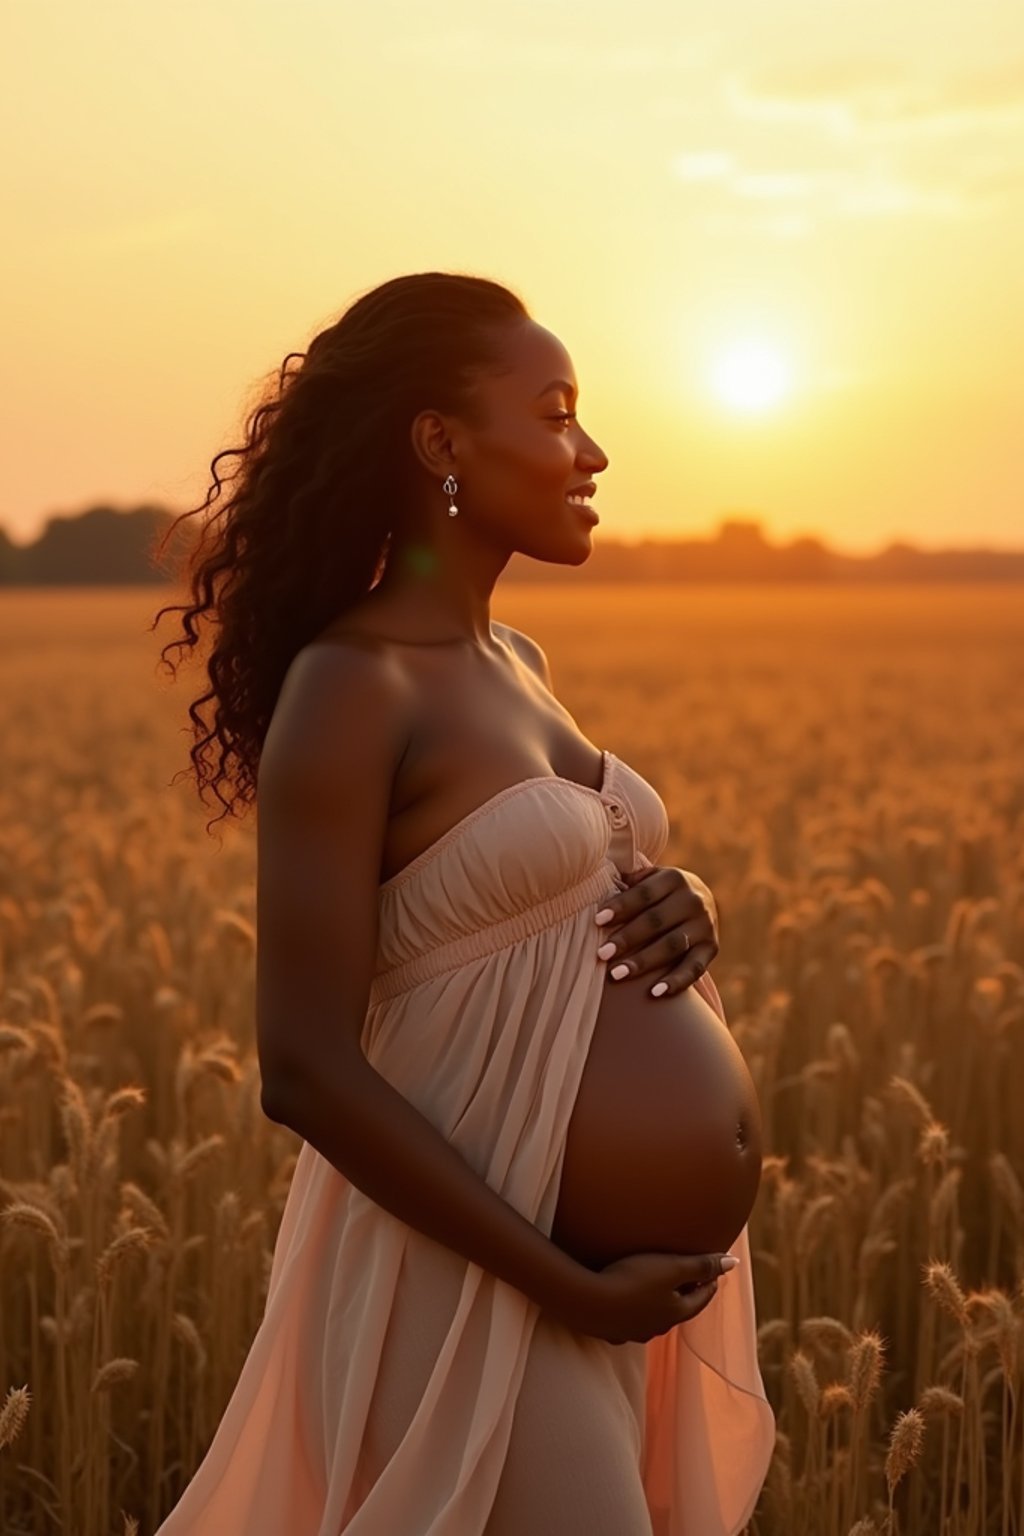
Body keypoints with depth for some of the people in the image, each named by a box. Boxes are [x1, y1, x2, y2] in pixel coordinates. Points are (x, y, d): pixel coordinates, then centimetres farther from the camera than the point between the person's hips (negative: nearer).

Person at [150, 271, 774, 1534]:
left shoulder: (513, 665, 10)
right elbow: (307, 1068, -20)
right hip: (475, 1272, -8)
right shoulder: (346, 688, -16)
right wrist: (567, 1289, -18)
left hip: (599, 1235, 8)